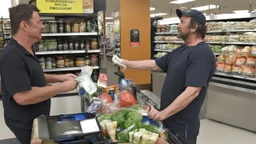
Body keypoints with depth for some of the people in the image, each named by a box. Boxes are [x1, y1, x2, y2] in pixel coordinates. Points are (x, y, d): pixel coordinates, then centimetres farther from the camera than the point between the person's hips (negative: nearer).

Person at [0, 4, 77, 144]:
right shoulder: (12, 56, -28)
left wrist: (59, 77, 6)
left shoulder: (26, 50, 5)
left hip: (38, 118, 9)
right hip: (27, 125, -9)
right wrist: (61, 87, -26)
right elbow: (23, 97, -34)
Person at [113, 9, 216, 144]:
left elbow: (192, 92, -28)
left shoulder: (202, 54, -21)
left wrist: (163, 113, -27)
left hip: (183, 126, -8)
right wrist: (125, 63, 9)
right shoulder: (180, 50, 9)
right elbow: (154, 65, 13)